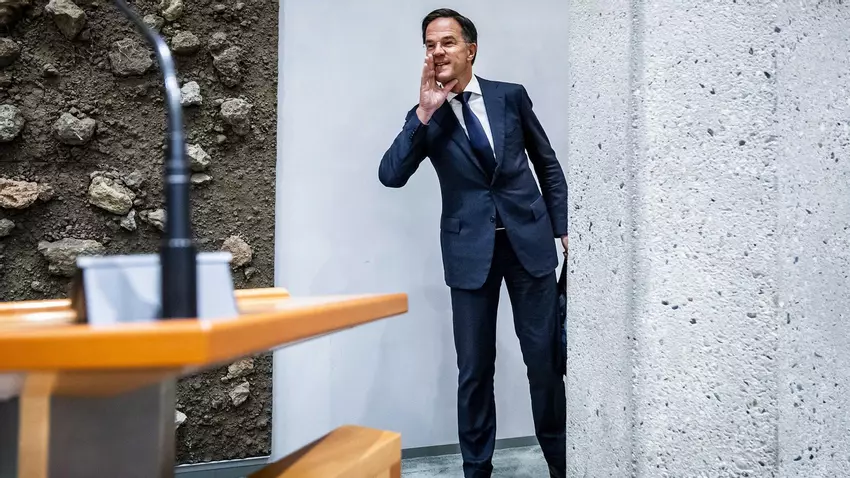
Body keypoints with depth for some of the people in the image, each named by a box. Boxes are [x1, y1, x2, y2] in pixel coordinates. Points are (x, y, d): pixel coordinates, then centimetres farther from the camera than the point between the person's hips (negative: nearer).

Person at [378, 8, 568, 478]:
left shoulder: (511, 95, 6)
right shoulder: (425, 116, 5)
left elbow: (547, 163, 12)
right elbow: (390, 175, -9)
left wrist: (562, 227, 8)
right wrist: (425, 114, -15)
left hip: (528, 238, 0)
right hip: (470, 248, 0)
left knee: (545, 357, 6)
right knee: (474, 368, 4)